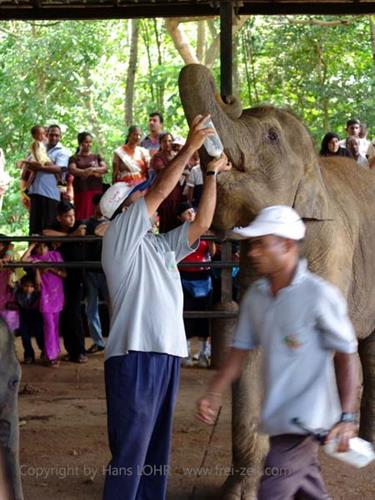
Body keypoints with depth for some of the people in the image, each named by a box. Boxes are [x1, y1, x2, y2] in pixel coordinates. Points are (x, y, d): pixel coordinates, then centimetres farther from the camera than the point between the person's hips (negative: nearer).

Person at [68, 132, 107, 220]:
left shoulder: (97, 157, 18)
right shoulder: (74, 158, 11)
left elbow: (105, 168, 4)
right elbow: (72, 170, -6)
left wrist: (93, 169, -13)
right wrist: (85, 171, -21)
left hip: (96, 190, 2)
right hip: (81, 192, -2)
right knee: (81, 216, -9)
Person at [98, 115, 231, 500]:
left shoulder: (161, 246, 21)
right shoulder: (119, 236, -1)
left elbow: (201, 223, 20)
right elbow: (161, 190, -8)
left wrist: (212, 172, 18)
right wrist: (190, 147, -4)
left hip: (166, 353, 8)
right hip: (135, 356, -8)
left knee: (156, 452, 12)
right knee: (130, 454, -8)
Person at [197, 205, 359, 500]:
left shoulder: (319, 296, -14)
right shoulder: (255, 296, 6)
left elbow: (346, 356, -11)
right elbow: (240, 350, 13)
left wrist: (348, 418, -16)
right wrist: (214, 394, 2)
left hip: (306, 419, -7)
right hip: (279, 419, 7)